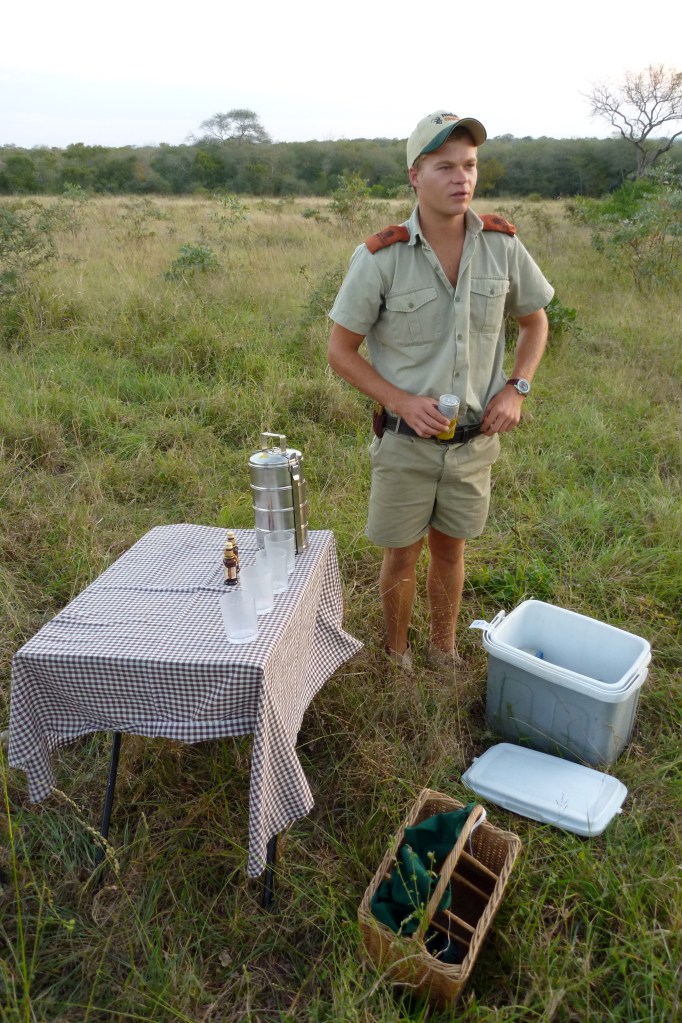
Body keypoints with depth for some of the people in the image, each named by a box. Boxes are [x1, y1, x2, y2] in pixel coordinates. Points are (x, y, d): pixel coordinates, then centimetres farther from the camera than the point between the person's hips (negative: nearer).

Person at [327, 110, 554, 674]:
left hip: (474, 438, 3)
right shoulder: (379, 257, -16)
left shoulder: (502, 245, -6)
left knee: (450, 548, 17)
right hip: (406, 439, -2)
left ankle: (444, 649, 40)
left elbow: (535, 321, 9)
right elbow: (341, 351, -8)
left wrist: (516, 389, -6)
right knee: (402, 555, 11)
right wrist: (403, 402, -19)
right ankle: (397, 653, 37)